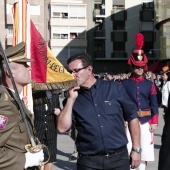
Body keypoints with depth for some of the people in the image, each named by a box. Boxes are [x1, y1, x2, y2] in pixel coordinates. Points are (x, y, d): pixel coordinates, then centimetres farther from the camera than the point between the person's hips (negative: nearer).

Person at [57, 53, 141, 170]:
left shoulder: (115, 88, -1)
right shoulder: (72, 98, 3)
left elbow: (132, 117, 4)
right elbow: (62, 128, -8)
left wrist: (136, 149, 2)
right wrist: (71, 99, -12)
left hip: (119, 157, 0)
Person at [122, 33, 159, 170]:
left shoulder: (150, 84, 6)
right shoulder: (124, 84, 1)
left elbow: (154, 105, 5)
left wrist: (154, 122, -1)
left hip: (146, 121, 2)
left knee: (145, 150, 8)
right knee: (129, 151, -2)